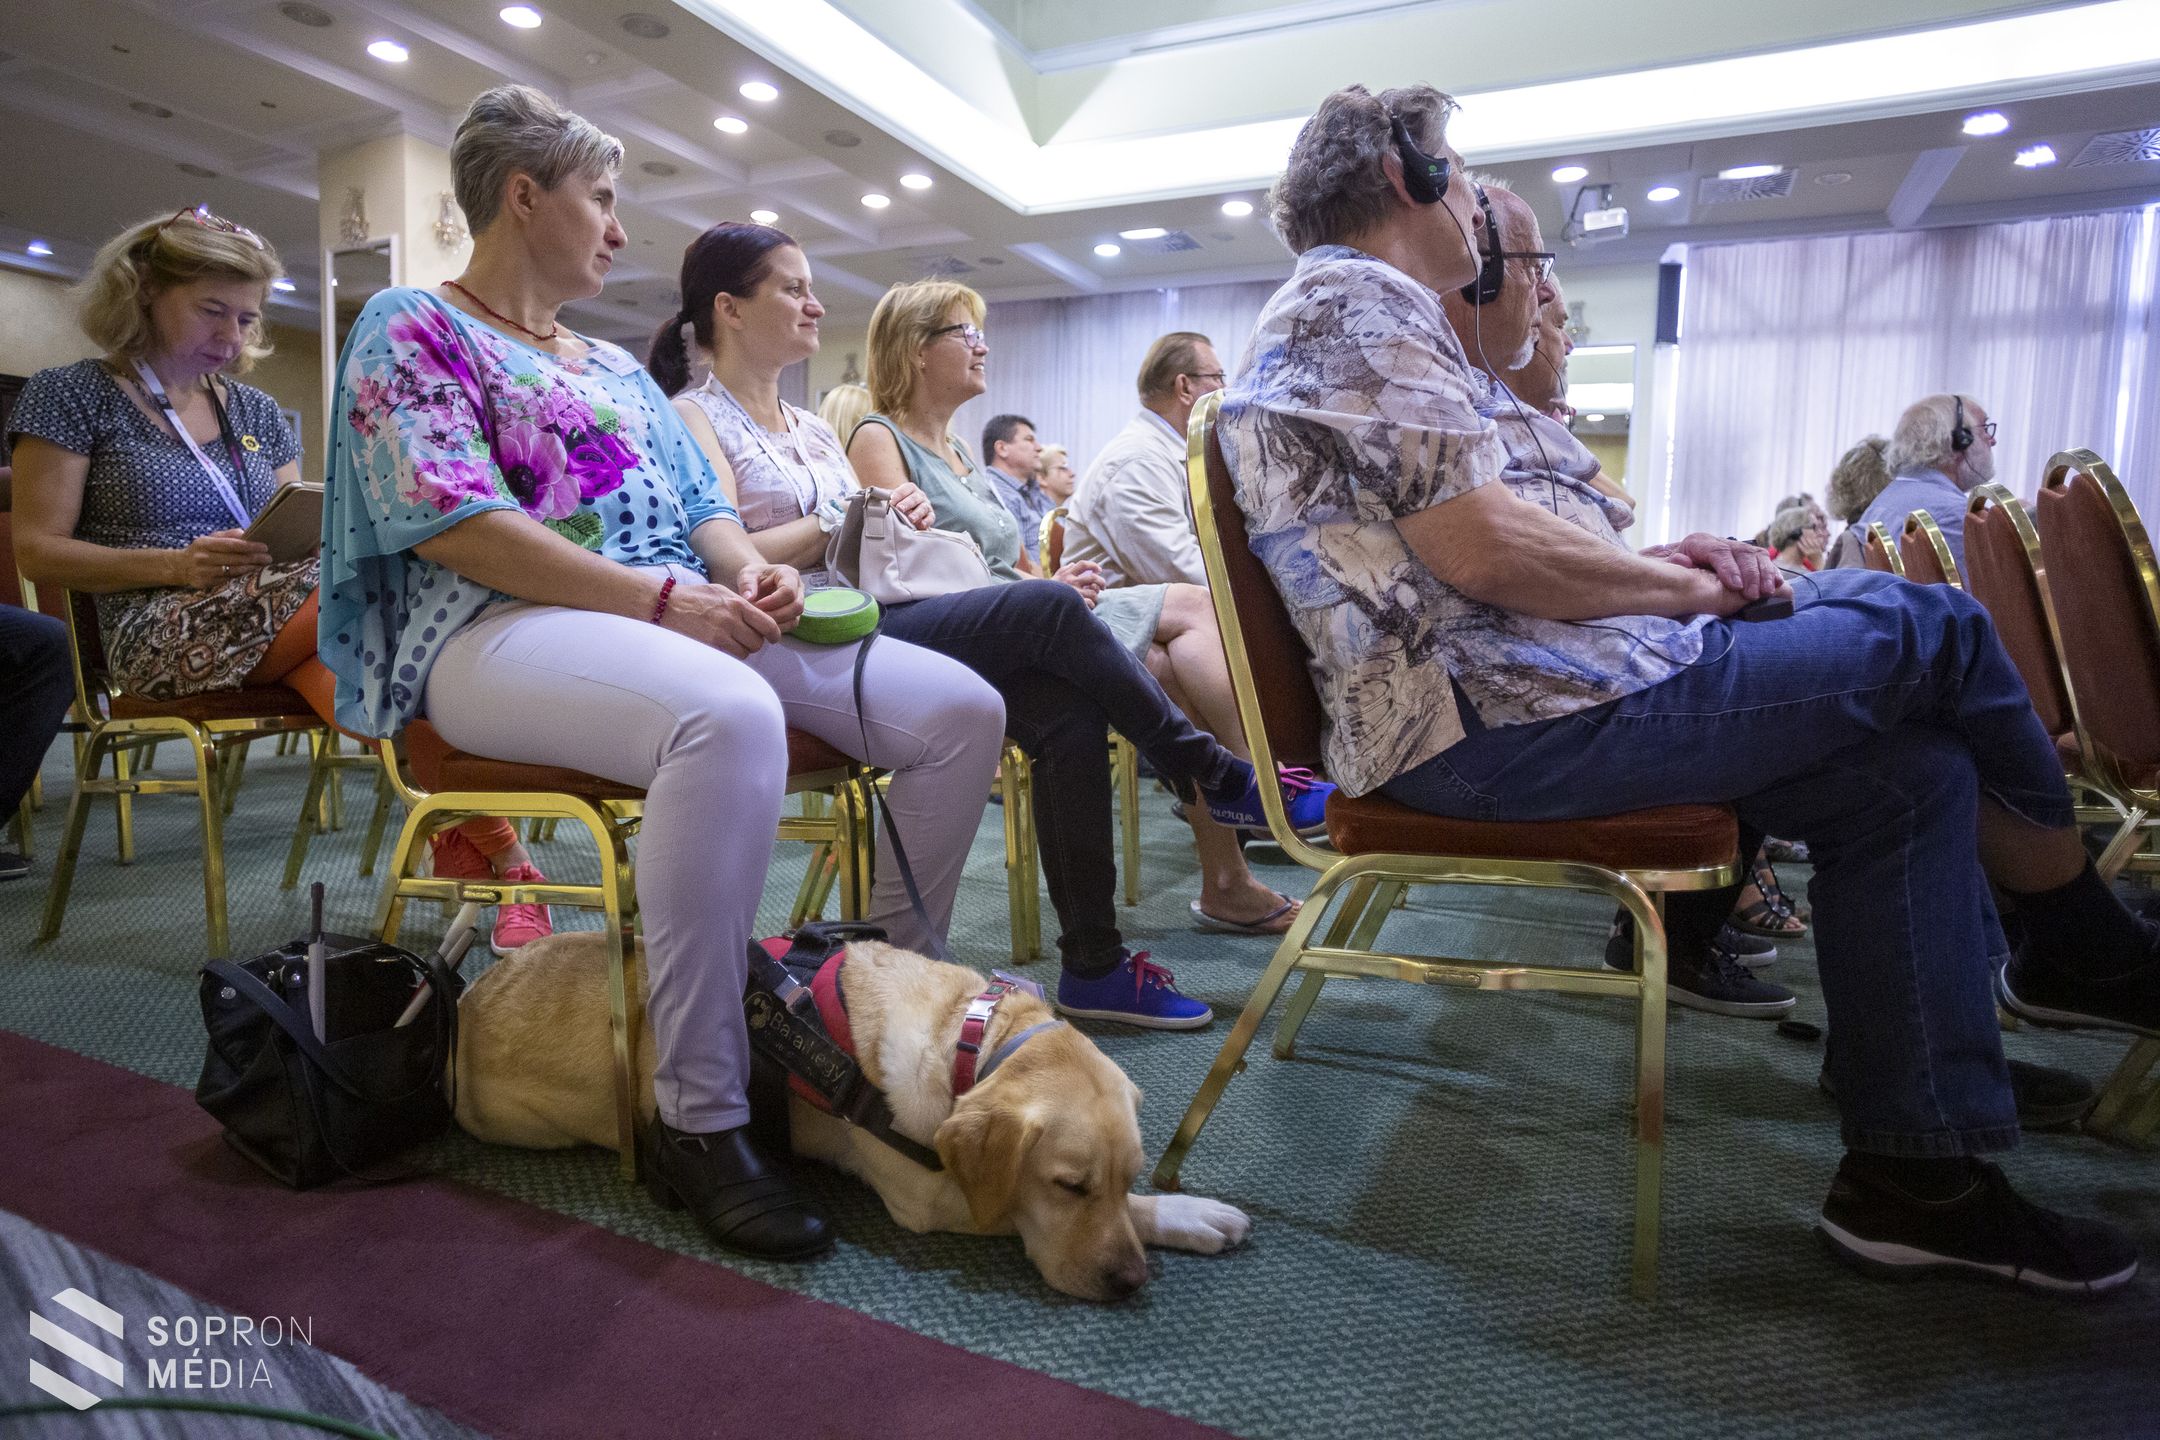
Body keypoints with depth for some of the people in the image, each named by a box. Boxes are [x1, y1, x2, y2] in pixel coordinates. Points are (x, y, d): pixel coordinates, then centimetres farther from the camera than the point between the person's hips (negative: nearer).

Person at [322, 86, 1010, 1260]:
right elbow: (451, 525, -11)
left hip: (687, 620, 8)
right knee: (729, 718, -43)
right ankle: (698, 1120, -31)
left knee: (962, 710, -10)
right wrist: (663, 599, -18)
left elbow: (702, 505, 22)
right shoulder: (411, 329, 4)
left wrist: (744, 568, -2)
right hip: (501, 630, -7)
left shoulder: (614, 365, 26)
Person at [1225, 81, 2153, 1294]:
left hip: (1470, 703, 11)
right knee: (1930, 628, -2)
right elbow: (1485, 551, -20)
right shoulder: (1361, 305, -9)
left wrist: (1649, 564, 10)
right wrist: (1685, 588, -3)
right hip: (1491, 722, -11)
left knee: (1905, 768, 9)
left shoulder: (1345, 313, 25)